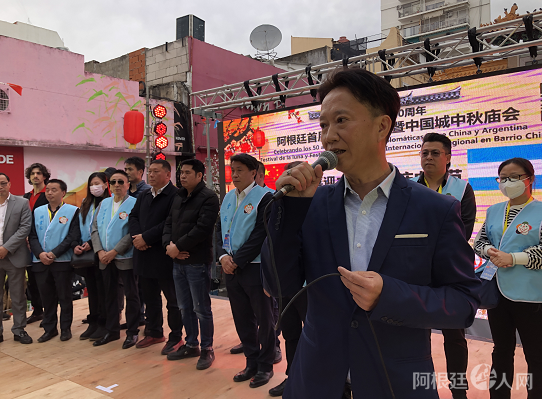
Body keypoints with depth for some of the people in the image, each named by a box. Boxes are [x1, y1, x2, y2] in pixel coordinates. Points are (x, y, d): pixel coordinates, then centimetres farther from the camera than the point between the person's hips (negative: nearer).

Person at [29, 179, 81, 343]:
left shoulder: (72, 211, -3)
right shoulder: (38, 211, 11)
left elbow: (73, 236, -10)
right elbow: (32, 236, 6)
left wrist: (54, 253, -16)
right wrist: (40, 254, -11)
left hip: (62, 261, -4)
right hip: (40, 261, 4)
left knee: (64, 297, 5)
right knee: (46, 297, 11)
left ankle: (66, 328, 18)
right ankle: (49, 328, 24)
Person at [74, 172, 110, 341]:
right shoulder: (85, 204, 15)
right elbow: (79, 227, 12)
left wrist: (91, 243, -17)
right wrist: (76, 245, -2)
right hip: (85, 254, 6)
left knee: (102, 289, 0)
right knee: (91, 289, 12)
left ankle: (103, 324, 9)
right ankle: (93, 323, 21)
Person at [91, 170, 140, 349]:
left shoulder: (134, 203, -9)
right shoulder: (104, 203, 10)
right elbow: (95, 228, 8)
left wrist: (114, 252, -16)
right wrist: (100, 251, -6)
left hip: (125, 258, -6)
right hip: (105, 258, 6)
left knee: (131, 295, 4)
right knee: (110, 294, 15)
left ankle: (132, 332, 17)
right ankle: (112, 331, 29)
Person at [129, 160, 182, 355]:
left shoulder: (175, 195, -12)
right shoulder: (143, 195, 16)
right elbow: (133, 217, 11)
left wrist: (145, 238, -17)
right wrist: (136, 236, -8)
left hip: (164, 256, -8)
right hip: (144, 255, 8)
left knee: (172, 299, 5)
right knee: (150, 297, 19)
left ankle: (176, 337, 18)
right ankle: (154, 332, 34)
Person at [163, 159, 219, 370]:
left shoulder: (208, 197, -11)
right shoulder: (179, 197, 14)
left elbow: (202, 228, -20)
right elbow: (169, 223, 13)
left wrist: (178, 247, -15)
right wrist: (168, 245, -6)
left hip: (197, 262, -8)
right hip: (178, 261, 8)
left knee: (201, 308, 2)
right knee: (185, 307, 16)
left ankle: (207, 349, 17)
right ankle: (191, 345, 31)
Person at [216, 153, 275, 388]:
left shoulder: (264, 197, -10)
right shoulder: (228, 197, 11)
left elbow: (261, 234, -16)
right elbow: (220, 228, 11)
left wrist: (237, 261, -14)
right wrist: (223, 256, -5)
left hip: (255, 267, -6)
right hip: (231, 268, 6)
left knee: (263, 318, 7)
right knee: (242, 318, 15)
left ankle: (265, 366, 24)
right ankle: (252, 362, 31)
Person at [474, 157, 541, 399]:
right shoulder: (494, 211, 11)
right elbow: (480, 240, 13)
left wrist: (513, 258, -19)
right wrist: (490, 251, -8)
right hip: (497, 289, 5)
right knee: (502, 350, 18)